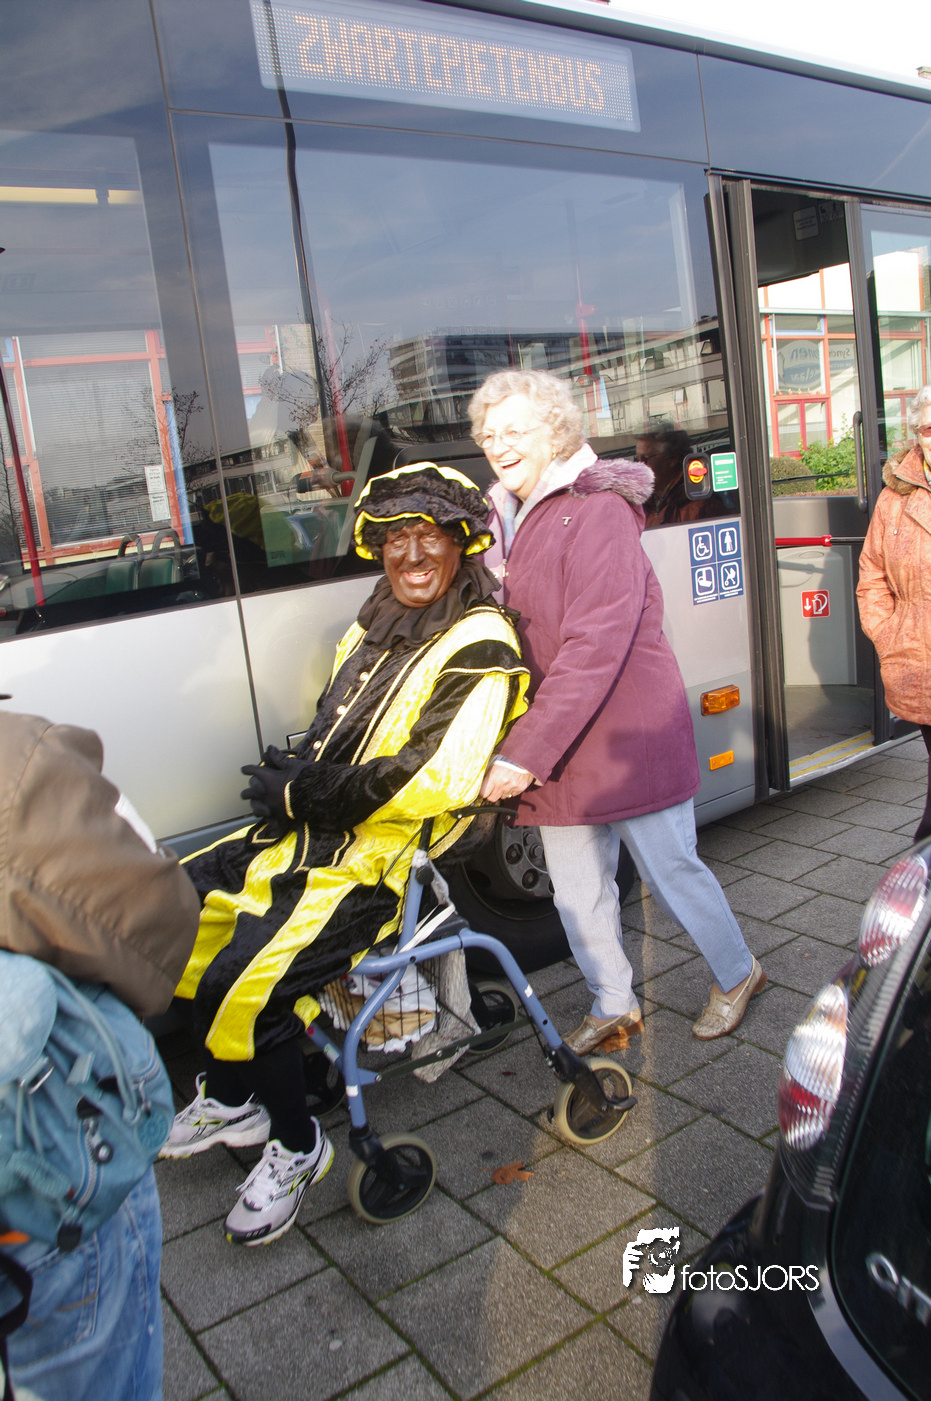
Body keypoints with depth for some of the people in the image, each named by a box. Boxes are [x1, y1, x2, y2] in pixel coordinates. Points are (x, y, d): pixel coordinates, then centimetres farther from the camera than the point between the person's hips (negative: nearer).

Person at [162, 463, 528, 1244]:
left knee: (241, 989, -23)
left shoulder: (479, 649, -13)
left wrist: (305, 792, -16)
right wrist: (293, 779, -1)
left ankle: (297, 1145, 6)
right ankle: (230, 1100, 25)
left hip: (378, 860, -9)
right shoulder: (376, 627, 14)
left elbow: (439, 783, -24)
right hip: (312, 833, 10)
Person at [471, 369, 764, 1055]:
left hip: (631, 734, -6)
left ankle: (737, 973, 36)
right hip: (558, 747, 6)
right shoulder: (503, 518, 9)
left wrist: (526, 749, -26)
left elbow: (595, 646, -24)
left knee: (671, 868, 9)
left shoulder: (598, 510, -15)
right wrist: (523, 748, -2)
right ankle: (612, 1006, 35)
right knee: (578, 890, 13)